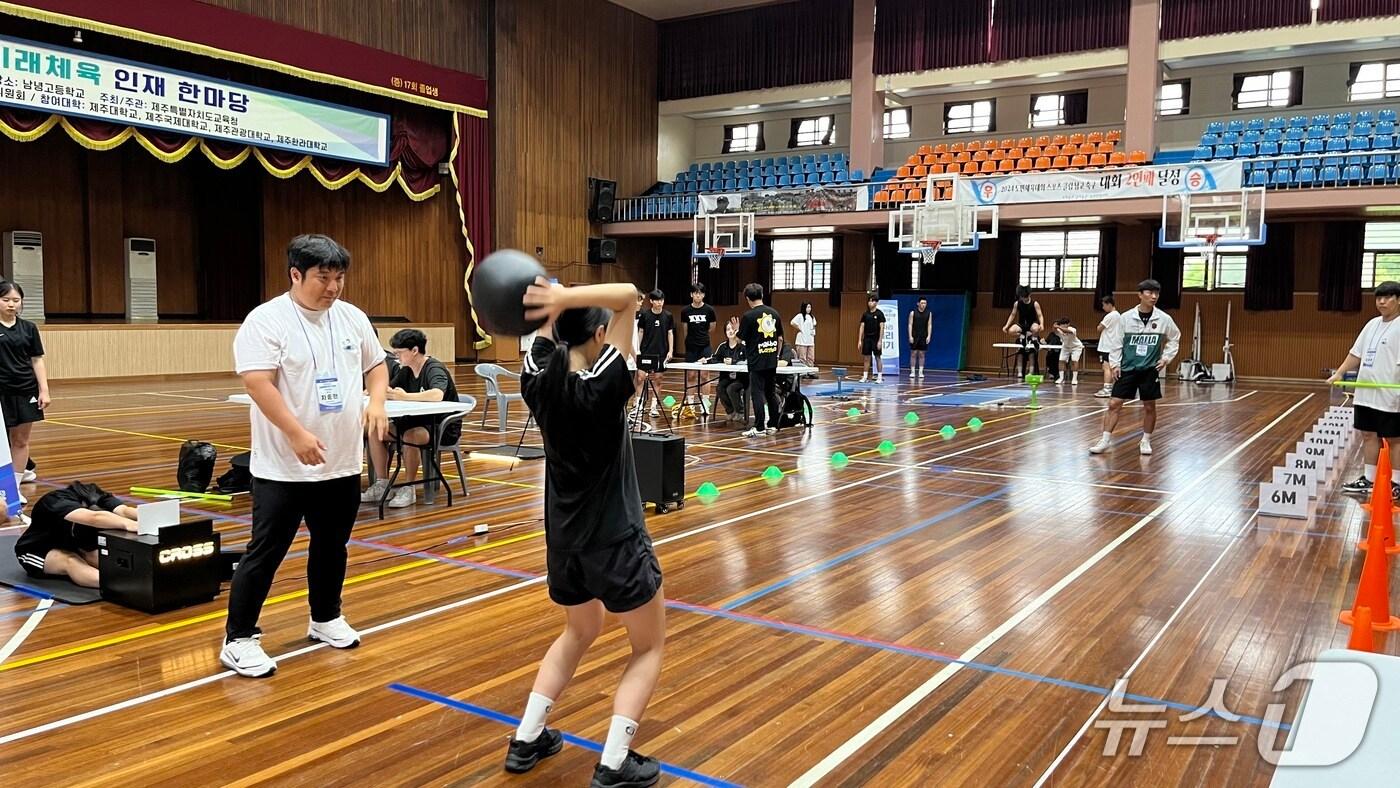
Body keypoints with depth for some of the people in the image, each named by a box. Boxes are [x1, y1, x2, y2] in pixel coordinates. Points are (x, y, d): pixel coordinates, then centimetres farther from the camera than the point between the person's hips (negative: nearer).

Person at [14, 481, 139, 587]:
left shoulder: (98, 497, -21)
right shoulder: (57, 502, -38)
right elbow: (94, 518, -57)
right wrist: (130, 524, -70)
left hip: (69, 546, 7)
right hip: (36, 551, -7)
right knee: (70, 561, -37)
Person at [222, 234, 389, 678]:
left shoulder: (352, 318, 7)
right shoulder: (266, 320, -12)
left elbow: (376, 364, 17)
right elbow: (257, 383, -21)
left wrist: (376, 402, -3)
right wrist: (297, 434, -27)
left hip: (342, 463, 6)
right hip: (283, 468, -6)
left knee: (332, 546, 18)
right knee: (266, 553, 0)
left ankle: (325, 619, 36)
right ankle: (238, 640, 12)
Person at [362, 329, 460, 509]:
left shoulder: (434, 369, -20)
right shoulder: (406, 371, 7)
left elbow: (437, 395, -40)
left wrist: (406, 397, -35)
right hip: (418, 421, 9)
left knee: (410, 435, -36)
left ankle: (408, 489, -19)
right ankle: (382, 485, 3)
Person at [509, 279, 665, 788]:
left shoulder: (538, 381, -5)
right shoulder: (604, 387, -20)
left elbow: (547, 332, 9)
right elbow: (629, 295, -22)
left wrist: (554, 306, -11)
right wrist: (563, 298, -29)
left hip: (562, 540, 6)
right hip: (615, 541, -6)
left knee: (579, 632, 30)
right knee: (649, 648, 14)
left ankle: (526, 741, 29)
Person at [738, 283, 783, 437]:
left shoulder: (749, 316, -10)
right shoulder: (774, 313, 5)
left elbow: (741, 338, -3)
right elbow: (780, 339, 10)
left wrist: (737, 330, 18)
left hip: (757, 362, -5)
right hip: (772, 362, 5)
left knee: (757, 394, -2)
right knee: (770, 393, 15)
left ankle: (759, 427, -5)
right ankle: (773, 424, 20)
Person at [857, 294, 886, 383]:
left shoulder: (879, 314, -5)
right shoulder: (865, 314, 6)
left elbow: (882, 327, -8)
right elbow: (862, 327, 7)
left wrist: (880, 340, -14)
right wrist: (860, 340, 2)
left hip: (876, 339, -4)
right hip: (867, 338, 4)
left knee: (877, 357, 0)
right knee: (867, 357, 5)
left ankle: (880, 377, 5)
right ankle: (865, 376, 8)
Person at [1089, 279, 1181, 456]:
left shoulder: (1164, 319, -3)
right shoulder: (1126, 317, -5)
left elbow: (1175, 338, 13)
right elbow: (1116, 342, 1)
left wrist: (1166, 358, 4)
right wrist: (1115, 364, -4)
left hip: (1150, 369, 1)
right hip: (1127, 368, 0)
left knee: (1149, 406, 7)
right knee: (1114, 404, -4)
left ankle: (1145, 441, 23)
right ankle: (1105, 440, 3)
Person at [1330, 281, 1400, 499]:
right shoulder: (1372, 324, 13)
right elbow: (1356, 354, 20)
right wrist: (1339, 373, 14)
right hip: (1365, 394, 7)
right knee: (1369, 435, 12)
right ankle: (1368, 480, 20)